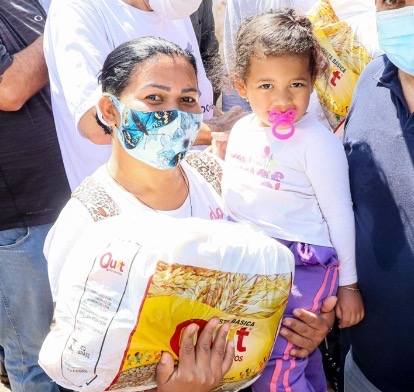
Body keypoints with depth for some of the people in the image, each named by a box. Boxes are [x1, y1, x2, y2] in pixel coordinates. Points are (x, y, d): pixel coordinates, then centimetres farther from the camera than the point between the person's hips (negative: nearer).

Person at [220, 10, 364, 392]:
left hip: (301, 265, -6)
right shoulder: (242, 131, 3)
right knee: (298, 354, 21)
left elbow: (339, 215, -12)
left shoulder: (317, 142, -17)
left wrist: (348, 284, -7)